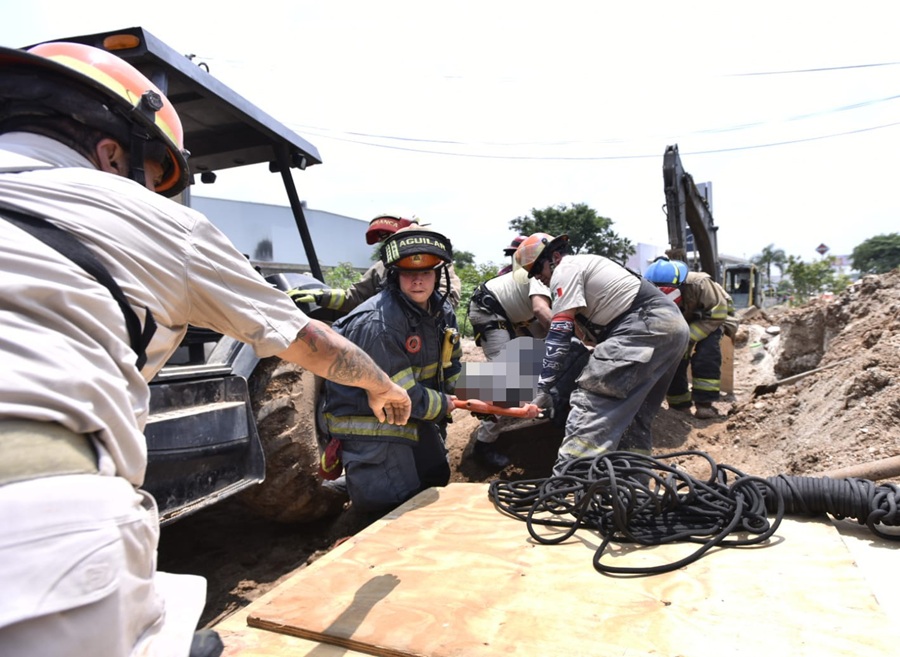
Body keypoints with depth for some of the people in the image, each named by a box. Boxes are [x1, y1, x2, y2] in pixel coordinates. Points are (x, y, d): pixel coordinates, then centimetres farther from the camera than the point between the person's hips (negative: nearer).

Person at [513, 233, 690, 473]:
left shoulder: (566, 269, 1)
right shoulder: (586, 266, 31)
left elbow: (559, 333, -8)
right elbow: (590, 333, 33)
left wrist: (543, 387, -8)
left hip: (647, 326, -11)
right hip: (673, 326, 11)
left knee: (592, 398, -17)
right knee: (636, 415, 15)